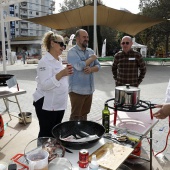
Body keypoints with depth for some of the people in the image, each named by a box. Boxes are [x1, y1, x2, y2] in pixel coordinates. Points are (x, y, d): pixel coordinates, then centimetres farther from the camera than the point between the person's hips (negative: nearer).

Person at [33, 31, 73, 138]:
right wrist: (61, 74, -30)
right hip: (47, 105, -8)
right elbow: (45, 85, -24)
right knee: (46, 134, 3)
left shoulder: (59, 61, 12)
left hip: (59, 104, 8)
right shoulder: (45, 61, -15)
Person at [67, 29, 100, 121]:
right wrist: (92, 59, -9)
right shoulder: (72, 52, -10)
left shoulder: (90, 51, 12)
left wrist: (91, 69, -15)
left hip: (89, 89, 7)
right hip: (77, 90, -7)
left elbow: (98, 66, 8)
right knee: (75, 116, 3)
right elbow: (79, 66, -24)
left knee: (84, 114, 18)